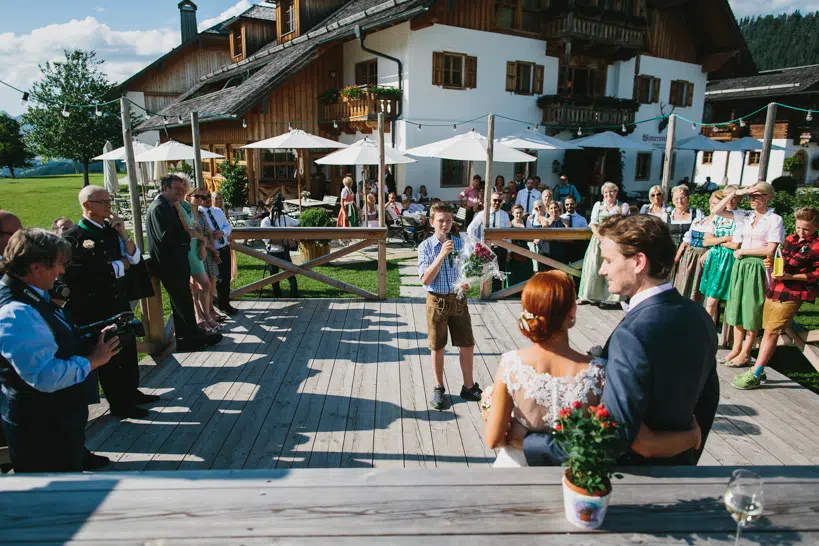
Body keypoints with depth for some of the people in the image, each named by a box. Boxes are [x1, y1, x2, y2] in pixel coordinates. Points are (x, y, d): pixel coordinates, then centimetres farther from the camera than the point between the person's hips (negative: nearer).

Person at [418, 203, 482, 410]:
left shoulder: (460, 243, 1)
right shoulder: (426, 246, -8)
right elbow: (425, 280, -16)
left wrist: (467, 282, -13)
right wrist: (442, 255, -24)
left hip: (458, 299, 3)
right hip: (437, 301, -2)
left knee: (467, 345, 8)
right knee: (437, 347, 10)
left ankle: (469, 387, 27)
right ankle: (438, 388, 27)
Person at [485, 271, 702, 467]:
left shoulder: (511, 364, -26)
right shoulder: (598, 372, -27)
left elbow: (492, 439, -19)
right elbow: (646, 445, -24)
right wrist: (692, 436, -5)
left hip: (518, 468, 0)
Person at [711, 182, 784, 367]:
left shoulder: (775, 219, -5)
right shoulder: (745, 215, 8)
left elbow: (770, 250, -11)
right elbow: (716, 211, 4)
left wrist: (742, 251, -6)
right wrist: (736, 193, -1)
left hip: (757, 268, -5)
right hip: (741, 266, 5)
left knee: (752, 311, 2)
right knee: (738, 308, 9)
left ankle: (745, 354, 11)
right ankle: (736, 349, 19)